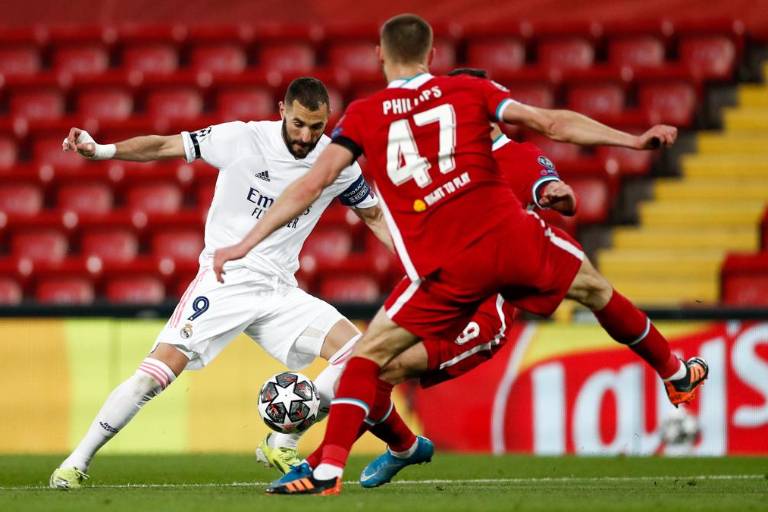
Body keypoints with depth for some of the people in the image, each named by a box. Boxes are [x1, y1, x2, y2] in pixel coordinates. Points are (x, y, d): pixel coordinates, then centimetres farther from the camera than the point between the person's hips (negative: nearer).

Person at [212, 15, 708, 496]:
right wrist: (633, 140, 7)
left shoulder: (364, 116, 5)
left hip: (445, 270, -2)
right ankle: (675, 373, 45)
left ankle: (328, 469, -6)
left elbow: (313, 183, -1)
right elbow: (552, 123, 3)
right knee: (595, 289, 28)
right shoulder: (471, 90, 8)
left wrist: (244, 245, 1)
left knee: (367, 356, 9)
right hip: (509, 237, 2)